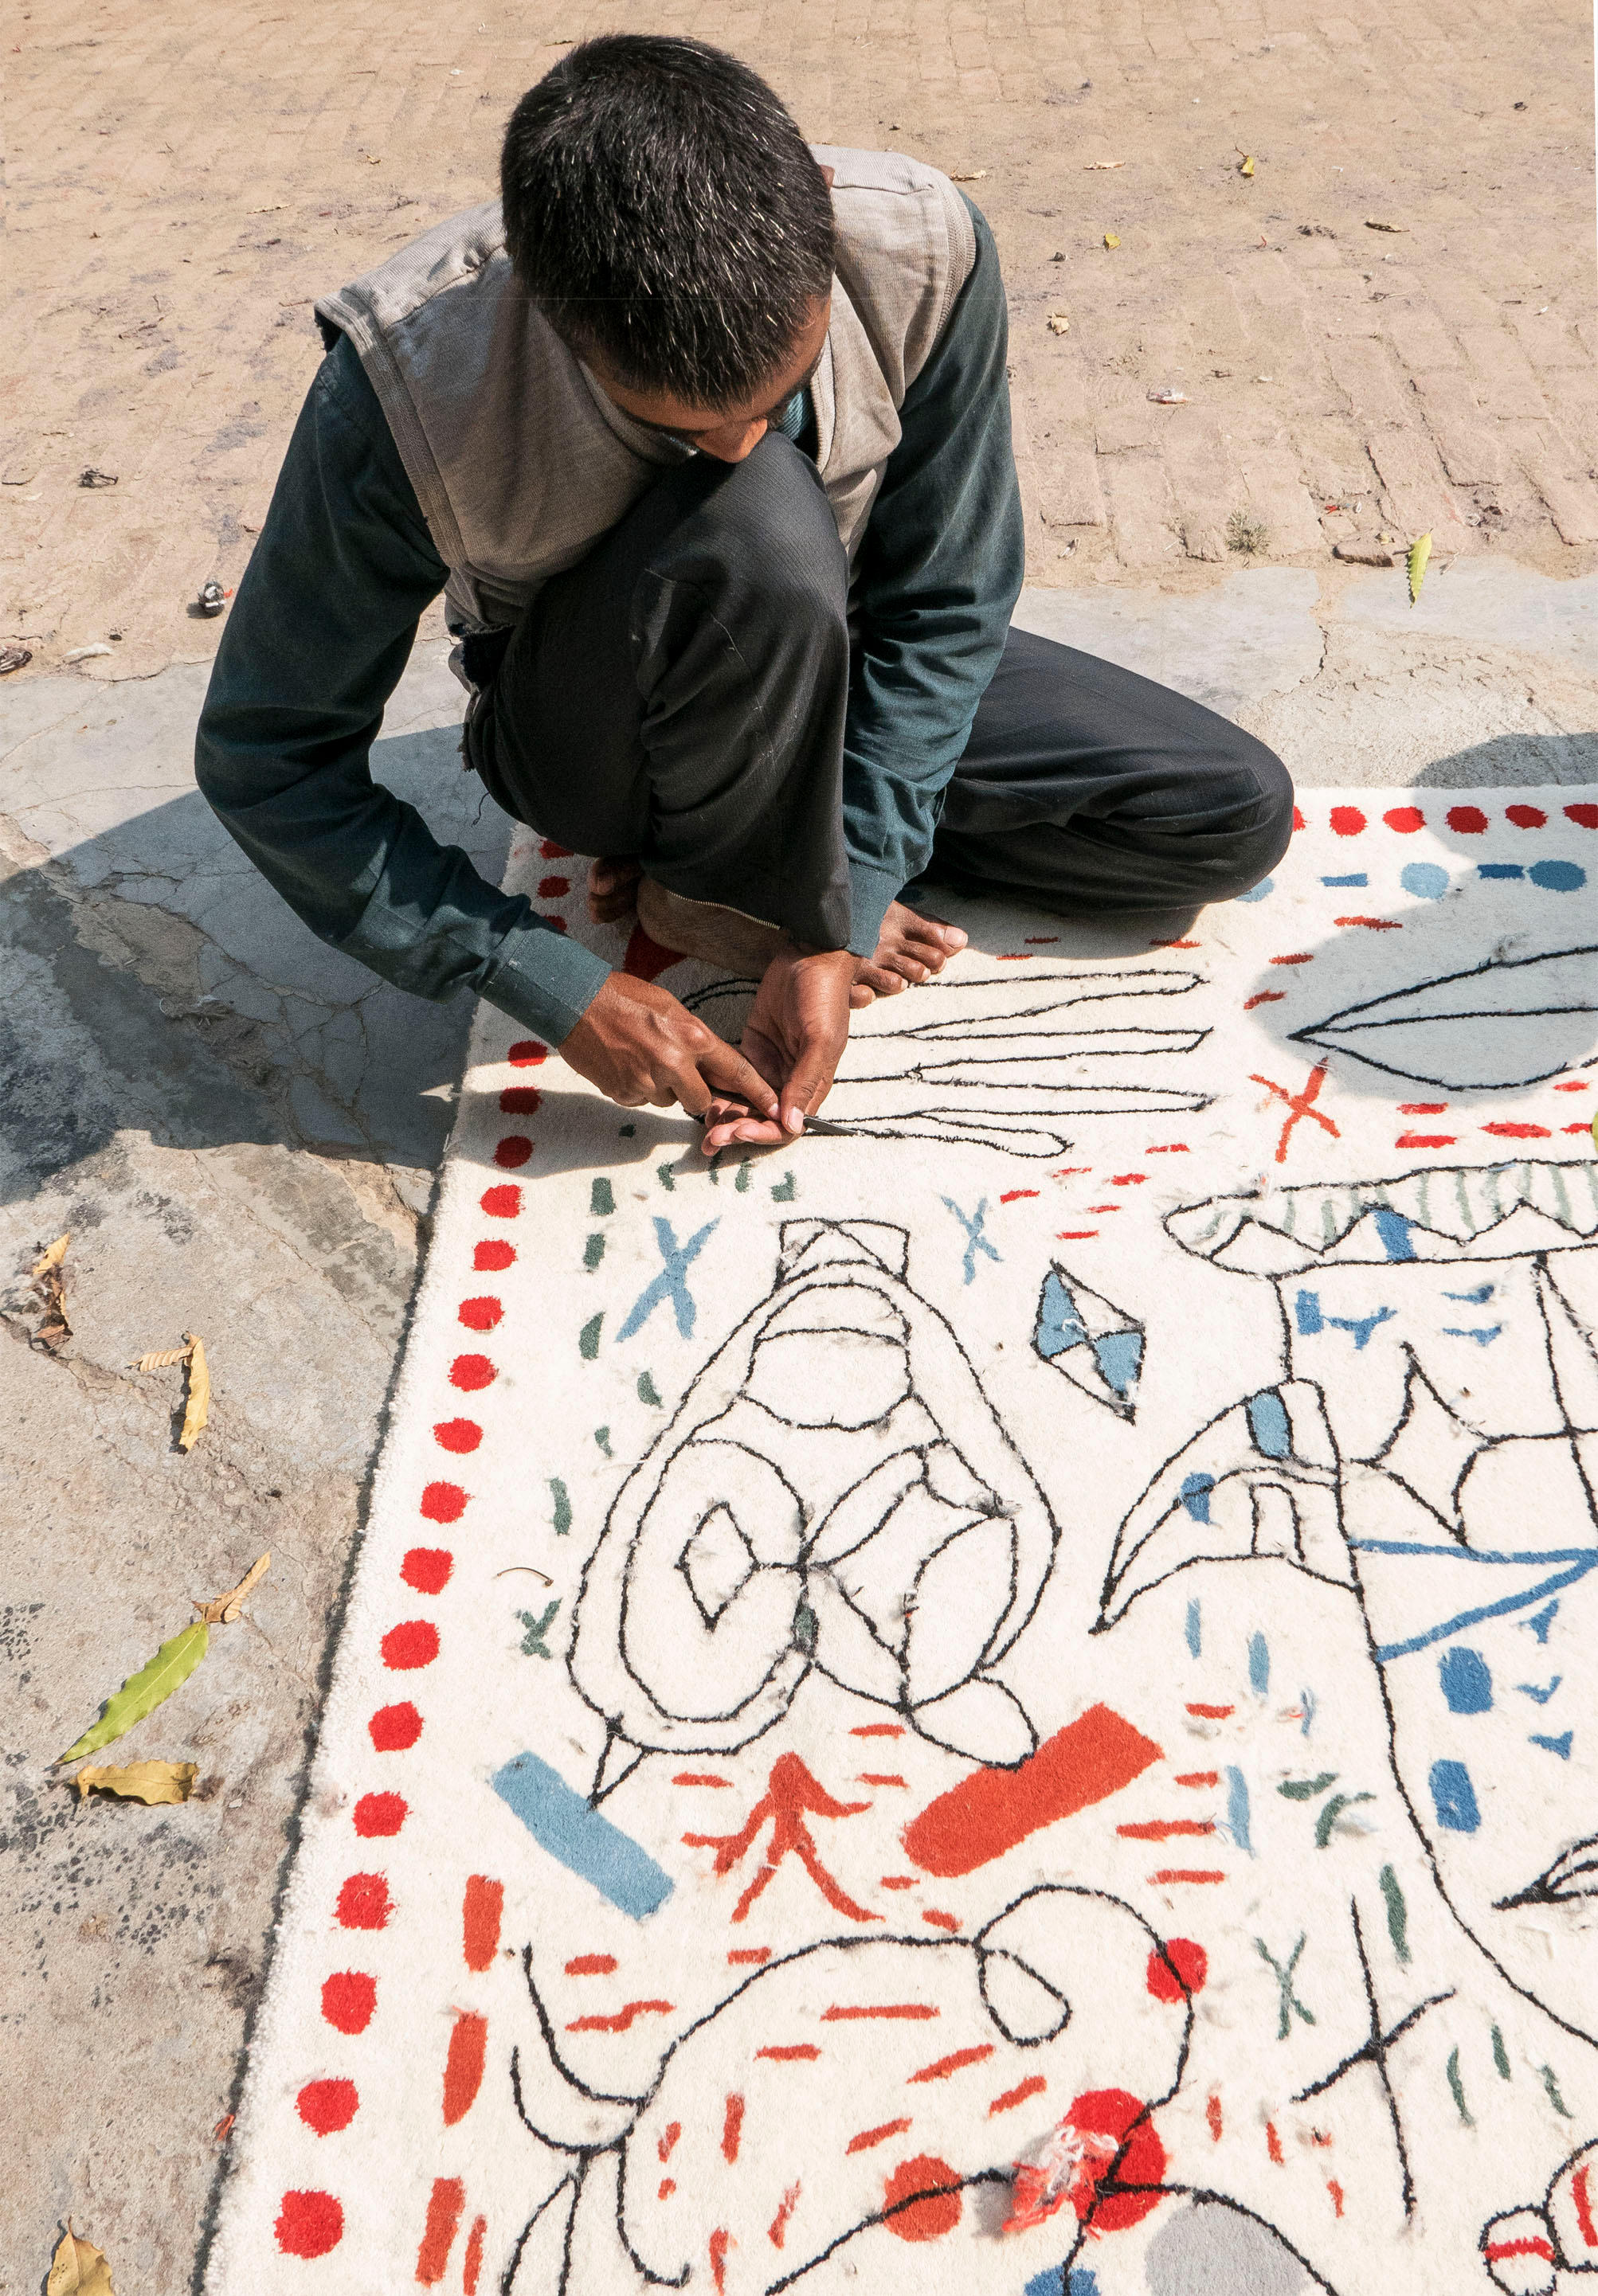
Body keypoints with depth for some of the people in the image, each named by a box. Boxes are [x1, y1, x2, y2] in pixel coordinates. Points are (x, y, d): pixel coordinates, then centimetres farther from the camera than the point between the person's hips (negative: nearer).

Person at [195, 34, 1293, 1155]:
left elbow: (943, 607, -16)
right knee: (755, 525, -39)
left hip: (839, 674, 4)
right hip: (589, 738, -4)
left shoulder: (922, 252, -25)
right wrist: (563, 991, -29)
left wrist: (840, 930, -23)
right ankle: (738, 888, -9)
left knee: (1239, 816, -6)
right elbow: (264, 757, -23)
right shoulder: (410, 391, -31)